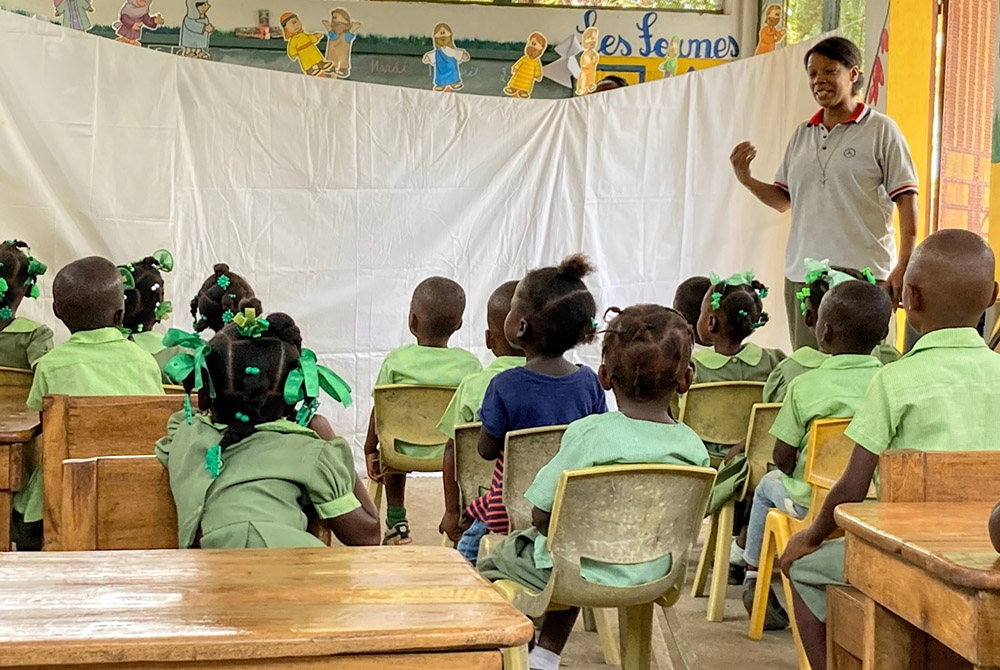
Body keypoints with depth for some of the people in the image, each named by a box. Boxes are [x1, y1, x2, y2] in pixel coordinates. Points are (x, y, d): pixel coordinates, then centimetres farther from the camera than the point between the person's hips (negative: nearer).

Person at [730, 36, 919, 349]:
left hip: (864, 276, -5)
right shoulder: (802, 134, 15)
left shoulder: (880, 129, 0)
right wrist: (747, 180, 1)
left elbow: (907, 200, -3)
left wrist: (903, 267, -11)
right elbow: (784, 200, 19)